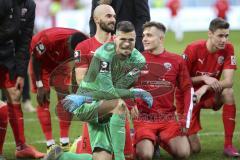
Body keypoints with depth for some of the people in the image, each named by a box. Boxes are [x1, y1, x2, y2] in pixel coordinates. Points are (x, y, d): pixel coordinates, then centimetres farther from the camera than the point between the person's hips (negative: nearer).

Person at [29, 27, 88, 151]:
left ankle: (65, 142, 0)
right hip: (42, 63, -4)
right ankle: (50, 144, -8)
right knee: (43, 102, -9)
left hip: (60, 64, 4)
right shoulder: (47, 39, -41)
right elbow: (36, 59, -23)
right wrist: (40, 85, -20)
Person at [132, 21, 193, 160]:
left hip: (168, 119, 2)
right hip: (143, 118, -2)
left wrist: (185, 119, 1)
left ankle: (163, 141, 12)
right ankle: (146, 142, 10)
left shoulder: (176, 61, 5)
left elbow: (188, 90, 9)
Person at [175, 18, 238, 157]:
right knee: (195, 149, -9)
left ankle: (229, 145, -23)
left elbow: (229, 81, -22)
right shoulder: (193, 49, -21)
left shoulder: (228, 49, -12)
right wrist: (204, 78, -29)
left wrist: (205, 88, -36)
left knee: (228, 92, -32)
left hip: (210, 95, 3)